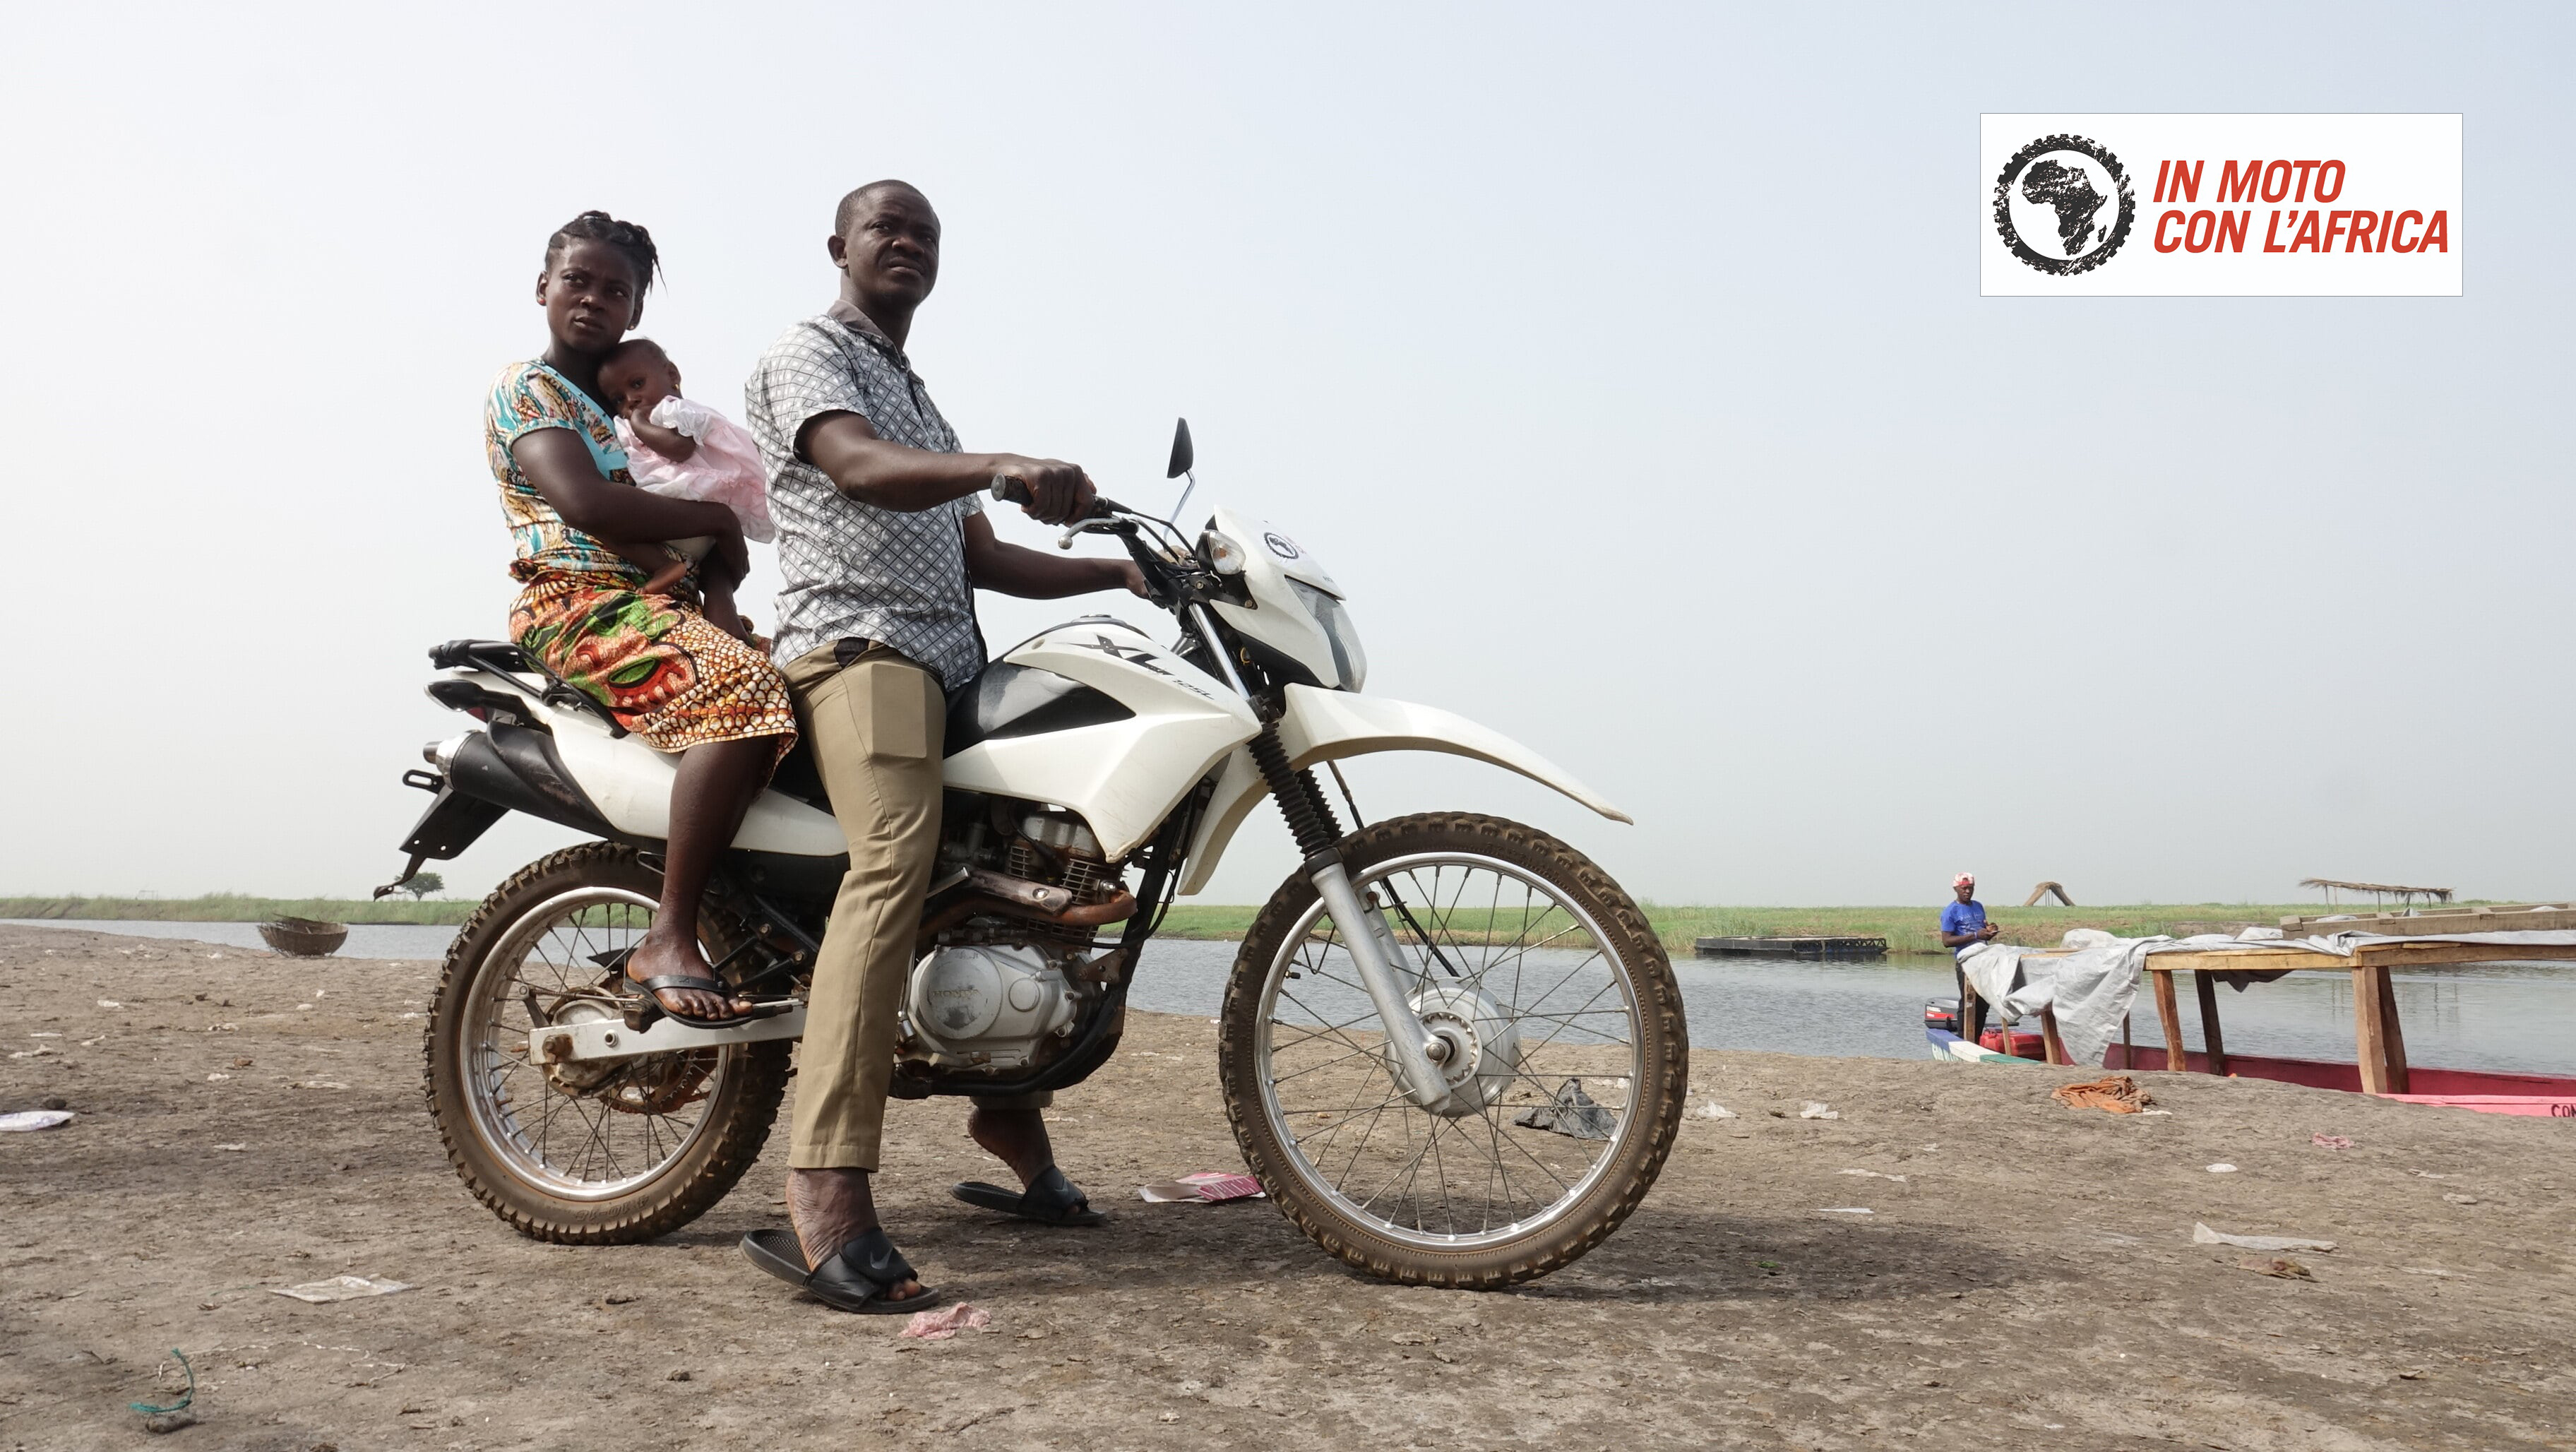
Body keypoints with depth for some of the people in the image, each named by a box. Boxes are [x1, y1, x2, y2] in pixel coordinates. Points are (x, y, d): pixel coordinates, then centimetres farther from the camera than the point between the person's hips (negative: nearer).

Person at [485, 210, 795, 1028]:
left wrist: (723, 574, -2)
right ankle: (668, 940, -33)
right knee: (744, 694, -34)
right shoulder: (526, 388, 2)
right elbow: (583, 502, -17)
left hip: (665, 603, 8)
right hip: (578, 601, -8)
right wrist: (718, 520, -8)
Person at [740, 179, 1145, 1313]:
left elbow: (982, 558, 25)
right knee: (895, 862, -30)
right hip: (857, 644, -9)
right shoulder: (807, 355, 5)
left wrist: (1121, 570, 14)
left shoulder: (920, 402, 32)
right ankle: (829, 1190, -38)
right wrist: (1007, 467, -34)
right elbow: (859, 468, -17)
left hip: (947, 660, 9)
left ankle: (1010, 1113, 22)